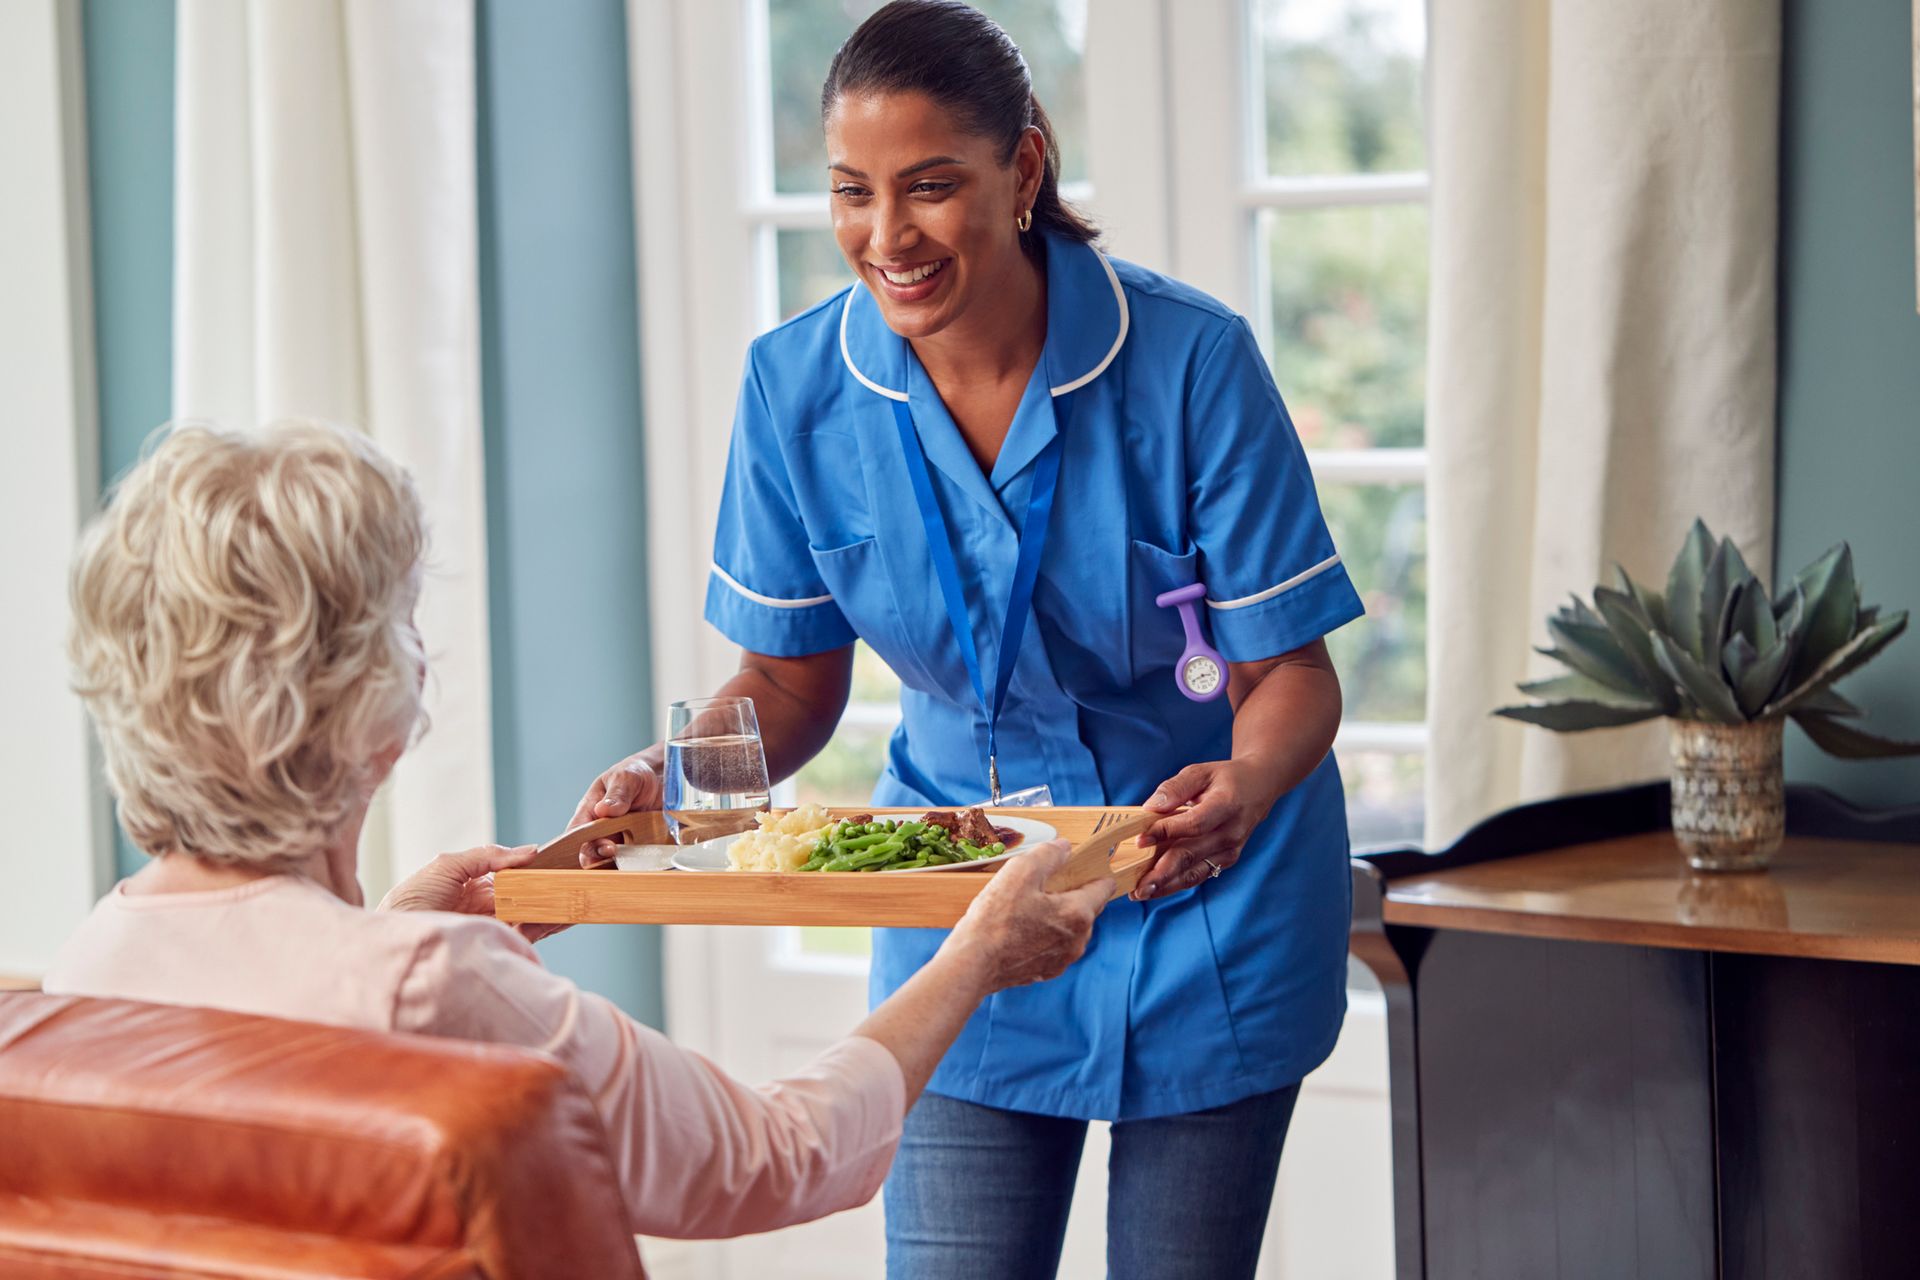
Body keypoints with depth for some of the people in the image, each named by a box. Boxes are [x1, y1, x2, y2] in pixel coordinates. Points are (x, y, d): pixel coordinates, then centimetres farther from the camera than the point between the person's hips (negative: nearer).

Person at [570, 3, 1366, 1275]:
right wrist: (673, 776, -21)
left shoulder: (1190, 360, -20)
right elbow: (792, 677, 0)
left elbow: (1287, 669, -15)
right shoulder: (799, 385, -11)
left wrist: (1242, 793, -37)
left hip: (1206, 901, -2)